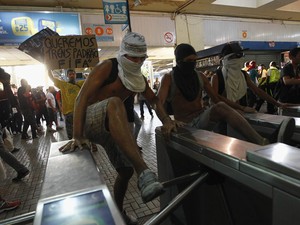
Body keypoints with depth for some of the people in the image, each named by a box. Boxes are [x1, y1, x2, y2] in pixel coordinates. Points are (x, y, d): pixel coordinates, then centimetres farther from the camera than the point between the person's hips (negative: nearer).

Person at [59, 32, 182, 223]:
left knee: (126, 171, 5)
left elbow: (154, 100, 6)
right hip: (88, 121, -7)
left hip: (111, 126, 7)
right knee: (114, 103, -40)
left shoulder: (139, 78, 5)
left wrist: (166, 120, -15)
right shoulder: (108, 67, -15)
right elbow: (82, 97, -22)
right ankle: (144, 172, -50)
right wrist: (77, 136, -31)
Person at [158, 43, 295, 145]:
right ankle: (263, 145, -42)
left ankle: (262, 144, -45)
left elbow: (216, 97, 12)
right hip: (184, 125, -4)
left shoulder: (200, 77, 10)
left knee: (220, 106, -32)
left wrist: (241, 108, 3)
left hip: (202, 119, 4)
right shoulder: (169, 78, -4)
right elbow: (159, 103, -18)